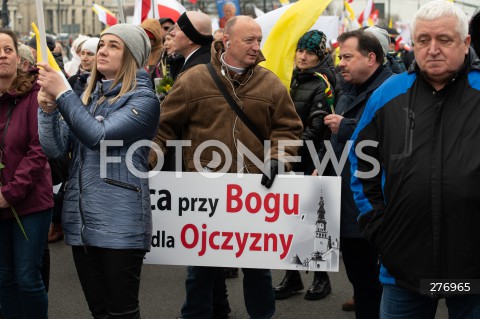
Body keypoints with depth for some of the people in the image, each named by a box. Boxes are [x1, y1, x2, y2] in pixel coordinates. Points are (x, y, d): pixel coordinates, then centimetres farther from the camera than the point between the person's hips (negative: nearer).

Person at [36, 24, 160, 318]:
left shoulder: (143, 99, -7)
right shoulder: (89, 97, 14)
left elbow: (99, 136, -20)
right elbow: (55, 149, 9)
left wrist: (62, 94, -18)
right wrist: (48, 109, -6)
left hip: (119, 224, -7)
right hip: (80, 220, 7)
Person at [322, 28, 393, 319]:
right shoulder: (350, 92, 17)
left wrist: (345, 127, -20)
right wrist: (325, 167, 17)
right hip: (348, 204, 9)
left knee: (374, 278, -1)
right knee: (357, 272, 17)